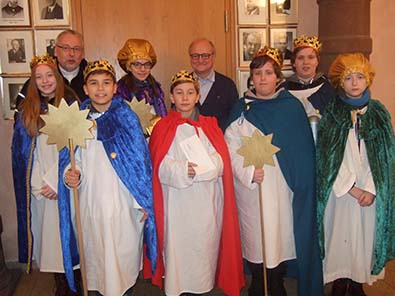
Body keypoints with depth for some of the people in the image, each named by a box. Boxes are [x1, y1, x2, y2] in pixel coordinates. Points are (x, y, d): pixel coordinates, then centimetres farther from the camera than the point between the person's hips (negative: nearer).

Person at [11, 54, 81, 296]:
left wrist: (56, 181, -11)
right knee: (46, 230, 8)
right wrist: (37, 184, 1)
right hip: (38, 186, 4)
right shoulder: (27, 109, 8)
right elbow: (23, 150, 9)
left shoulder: (70, 104, -4)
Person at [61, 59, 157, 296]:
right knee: (96, 255, 14)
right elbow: (70, 159, 11)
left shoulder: (127, 117, -3)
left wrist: (143, 202, -7)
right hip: (91, 203, 3)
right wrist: (71, 175, -11)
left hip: (124, 204, -2)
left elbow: (141, 161, -4)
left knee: (124, 256, 8)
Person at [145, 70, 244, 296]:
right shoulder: (164, 128, 3)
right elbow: (160, 166, -6)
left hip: (207, 201, 2)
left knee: (205, 243, 5)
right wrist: (182, 169, -23)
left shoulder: (210, 126, 9)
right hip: (178, 202, -2)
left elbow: (220, 162, 0)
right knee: (179, 245, 0)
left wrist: (200, 168, -18)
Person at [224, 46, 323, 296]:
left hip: (284, 187, 0)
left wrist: (303, 186, -6)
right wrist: (248, 172, -16)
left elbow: (303, 149, 0)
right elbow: (231, 147, -2)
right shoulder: (242, 109, 5)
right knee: (255, 238, 5)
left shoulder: (292, 107, 3)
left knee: (282, 235, 5)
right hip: (251, 188, 0)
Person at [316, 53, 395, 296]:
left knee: (365, 236, 8)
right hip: (339, 190, -1)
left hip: (371, 191, 2)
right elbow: (329, 156, -5)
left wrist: (372, 189, -10)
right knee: (340, 236, 4)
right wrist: (351, 188, -10)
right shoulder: (331, 113, -1)